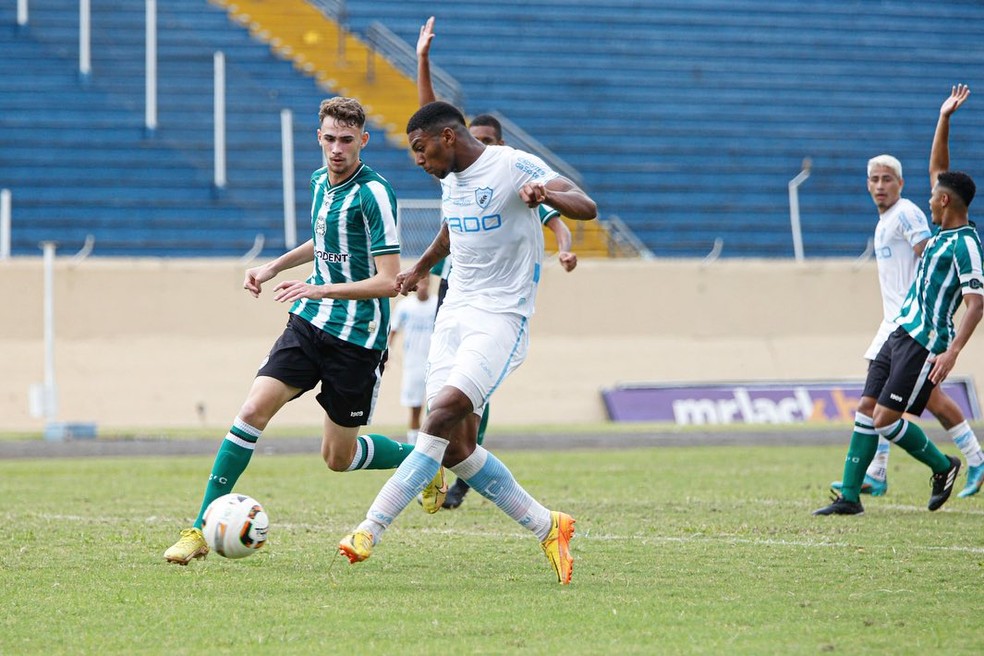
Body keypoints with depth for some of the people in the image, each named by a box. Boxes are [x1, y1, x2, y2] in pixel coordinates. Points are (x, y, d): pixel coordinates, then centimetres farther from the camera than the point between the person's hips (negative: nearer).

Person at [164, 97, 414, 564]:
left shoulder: (374, 193, -16)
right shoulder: (320, 181, 8)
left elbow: (388, 281, -20)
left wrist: (322, 289, -29)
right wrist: (273, 267, 23)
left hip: (358, 337, -6)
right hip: (309, 321, 6)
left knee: (338, 457, 5)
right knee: (254, 408, -13)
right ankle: (201, 529, -10)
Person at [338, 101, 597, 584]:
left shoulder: (514, 167, -12)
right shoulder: (450, 177, 13)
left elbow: (587, 207, -21)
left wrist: (546, 194, -40)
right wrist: (421, 268, 49)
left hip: (500, 317, -8)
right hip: (454, 312, 8)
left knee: (444, 414, -23)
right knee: (456, 448, -2)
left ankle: (371, 529, -27)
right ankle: (546, 526, 11)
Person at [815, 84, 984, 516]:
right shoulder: (945, 231, 11)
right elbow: (937, 170, 20)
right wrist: (944, 120, 14)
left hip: (925, 345, -9)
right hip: (901, 335, 9)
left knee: (884, 419, -9)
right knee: (866, 411, 5)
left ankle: (942, 466, 12)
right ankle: (849, 496, 6)